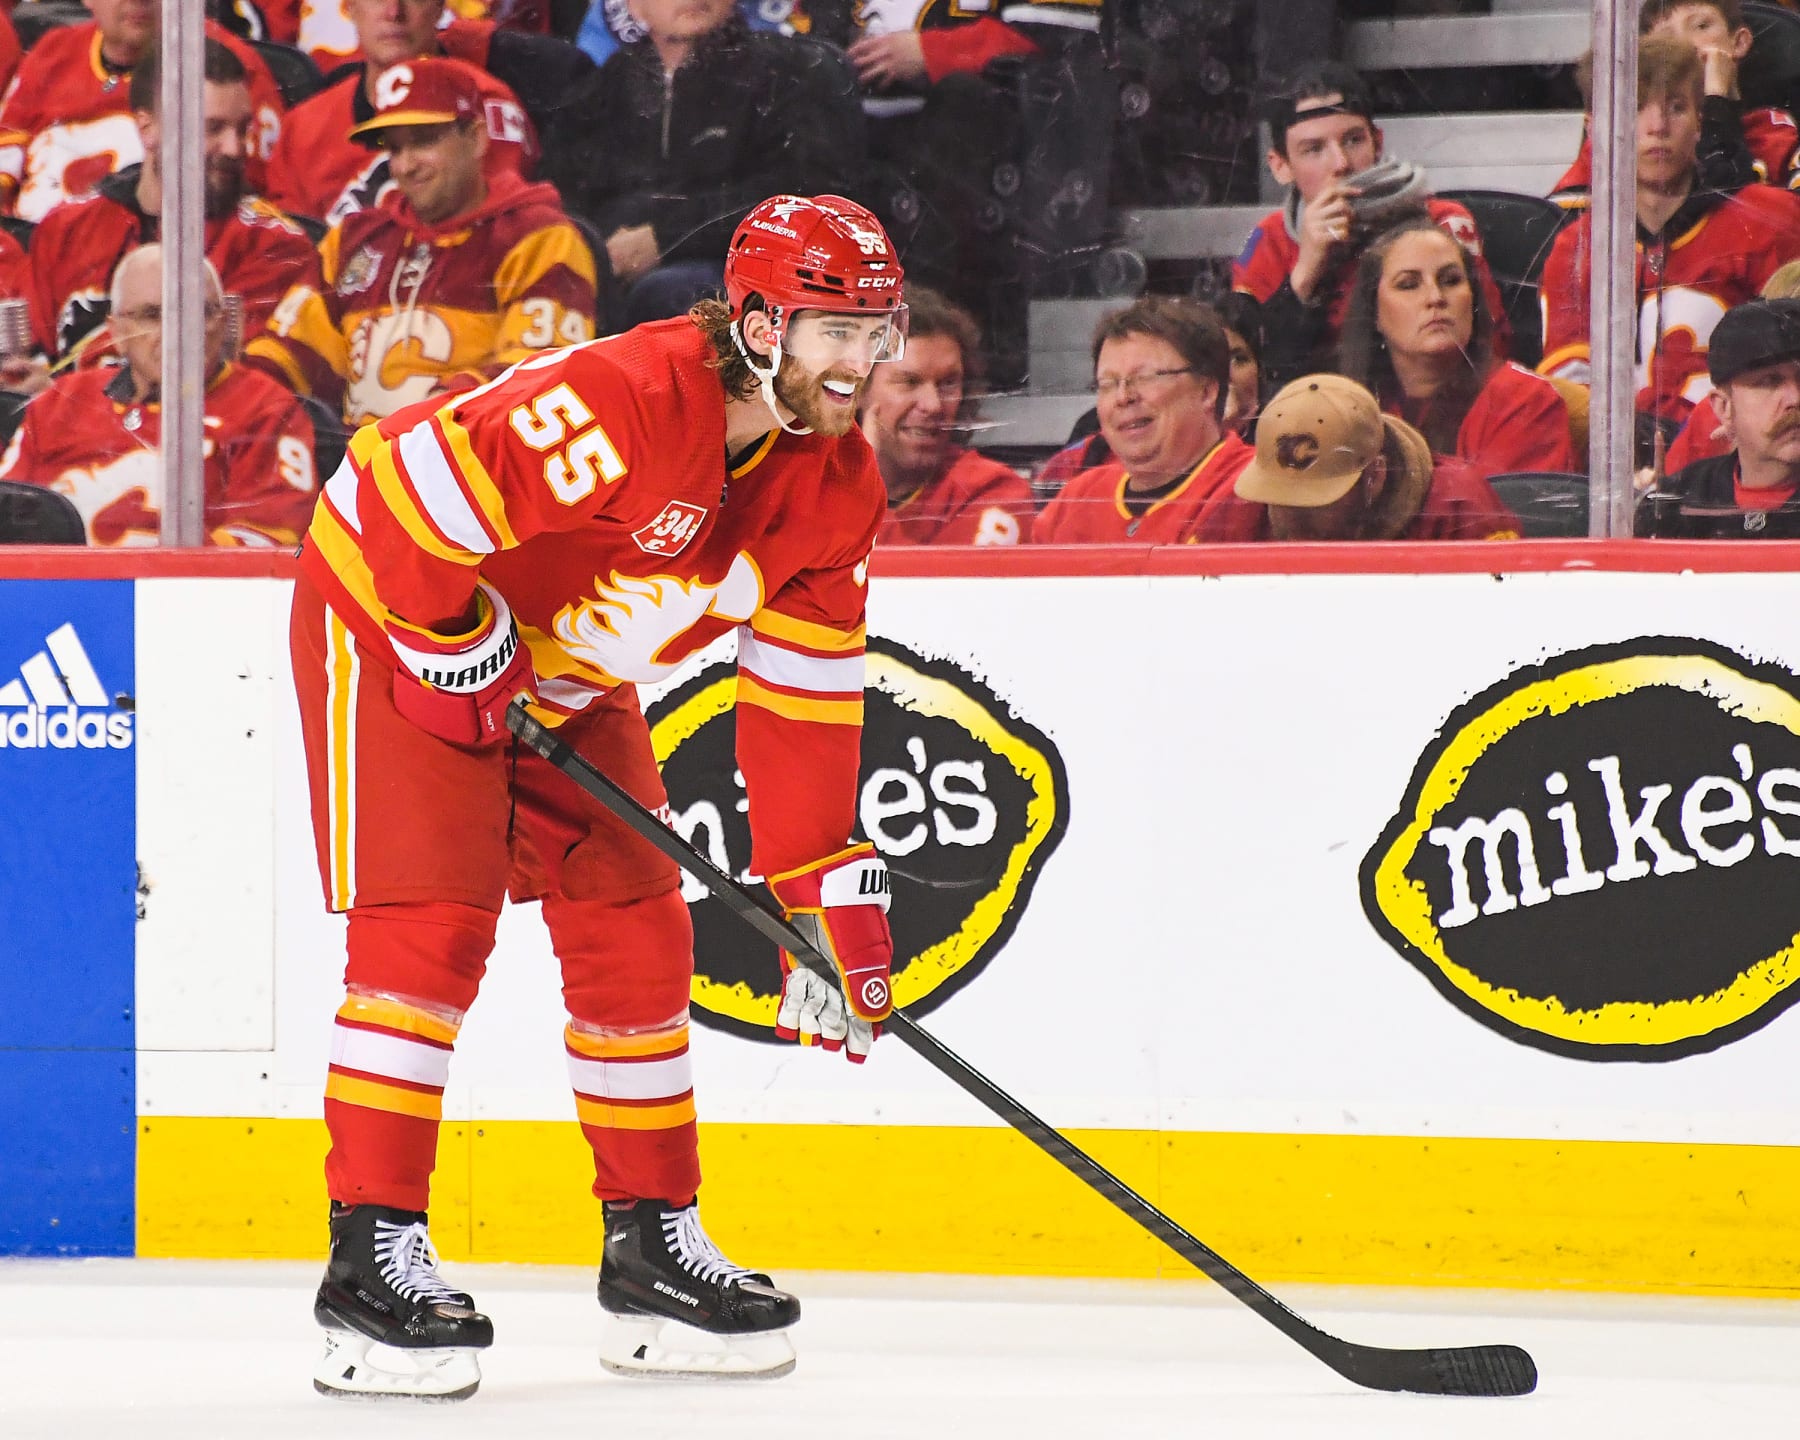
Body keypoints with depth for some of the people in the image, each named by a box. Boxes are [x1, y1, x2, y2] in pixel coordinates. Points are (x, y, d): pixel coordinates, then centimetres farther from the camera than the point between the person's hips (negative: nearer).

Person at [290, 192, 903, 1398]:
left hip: (569, 676, 8)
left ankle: (654, 1249, 15)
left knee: (638, 934, 6)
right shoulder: (623, 404, -35)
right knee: (430, 926, -16)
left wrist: (831, 892, -5)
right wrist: (459, 653, -23)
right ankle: (374, 1256, -14)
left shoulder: (834, 486, -8)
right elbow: (411, 483, -36)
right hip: (397, 623, -8)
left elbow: (804, 700, -2)